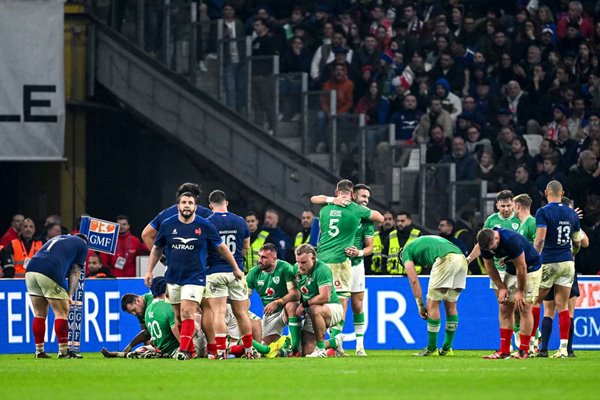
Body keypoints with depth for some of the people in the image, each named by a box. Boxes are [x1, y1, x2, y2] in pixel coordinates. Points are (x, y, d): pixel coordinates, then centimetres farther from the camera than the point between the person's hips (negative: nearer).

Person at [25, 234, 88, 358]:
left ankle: (39, 351, 14)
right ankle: (63, 351, 1)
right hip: (50, 274, -6)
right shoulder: (82, 244, 19)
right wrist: (70, 295, 7)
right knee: (62, 313, 3)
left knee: (39, 314, 14)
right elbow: (75, 272, 11)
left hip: (30, 271, 6)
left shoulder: (58, 238, 35)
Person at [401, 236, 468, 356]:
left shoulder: (406, 251, 20)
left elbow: (414, 280, 12)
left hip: (446, 260, -7)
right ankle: (447, 348, 20)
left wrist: (420, 305, 18)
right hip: (462, 259, 7)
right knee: (451, 305, 16)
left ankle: (432, 348, 6)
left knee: (433, 304, 3)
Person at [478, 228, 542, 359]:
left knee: (524, 307, -12)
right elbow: (490, 267, 2)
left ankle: (524, 350, -9)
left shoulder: (512, 240, -34)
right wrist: (501, 288, -2)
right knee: (505, 308, 0)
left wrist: (520, 292, -16)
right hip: (511, 271, 7)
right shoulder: (485, 244, -14)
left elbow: (521, 267, -26)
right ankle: (504, 350, 2)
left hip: (530, 269, -7)